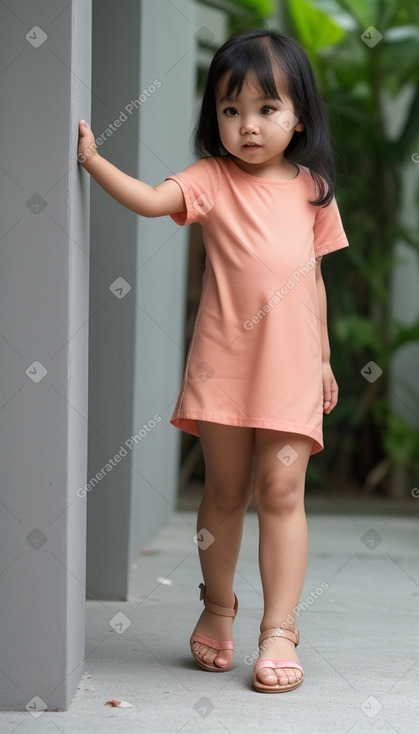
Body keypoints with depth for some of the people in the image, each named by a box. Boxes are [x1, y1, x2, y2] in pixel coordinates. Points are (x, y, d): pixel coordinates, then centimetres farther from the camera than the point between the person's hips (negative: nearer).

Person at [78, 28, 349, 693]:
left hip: (291, 365, 1)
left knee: (282, 488, -6)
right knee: (225, 489, 8)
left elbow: (314, 278, 15)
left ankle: (279, 630, -1)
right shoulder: (212, 179, 2)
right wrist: (93, 161, -27)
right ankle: (218, 608, 27)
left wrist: (324, 358, 16)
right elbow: (150, 200, -16)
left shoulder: (312, 189, 9)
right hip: (224, 362, -1)